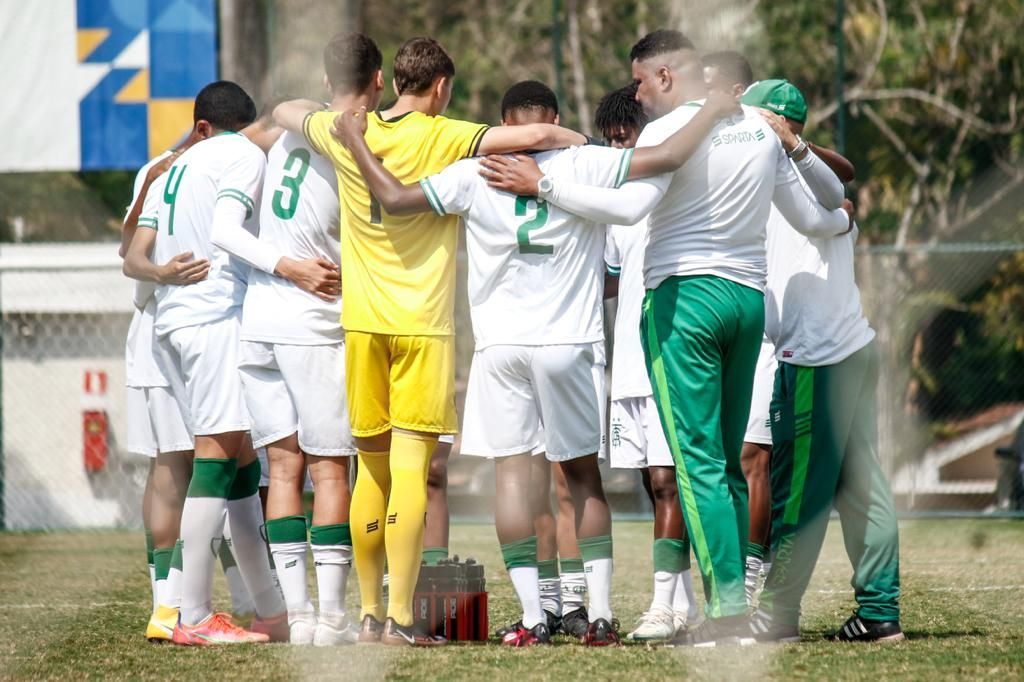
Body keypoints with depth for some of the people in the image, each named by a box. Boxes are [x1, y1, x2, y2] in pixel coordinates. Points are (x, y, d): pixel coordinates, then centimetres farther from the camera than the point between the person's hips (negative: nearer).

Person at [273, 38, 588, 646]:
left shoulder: (347, 134, 6)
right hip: (422, 323, -4)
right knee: (410, 469, -8)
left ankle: (370, 614, 15)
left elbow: (286, 112, 26)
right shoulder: (444, 139, -7)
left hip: (362, 322, 4)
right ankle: (400, 618, -14)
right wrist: (592, 146, 2)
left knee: (372, 468, 13)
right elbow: (533, 136, -16)